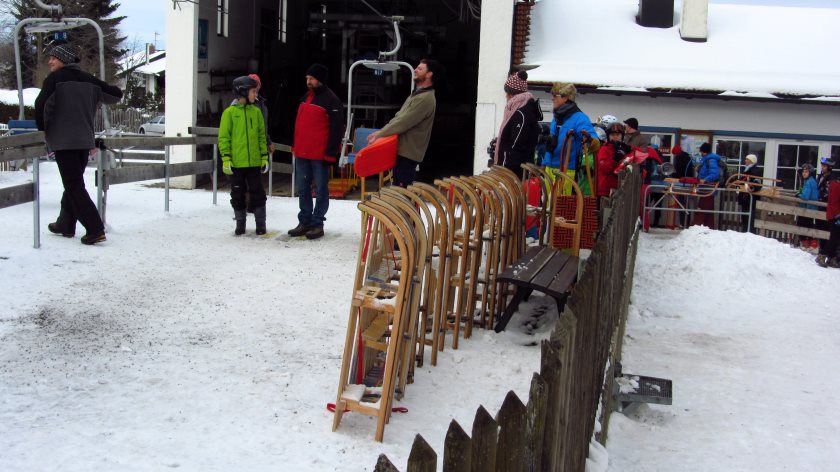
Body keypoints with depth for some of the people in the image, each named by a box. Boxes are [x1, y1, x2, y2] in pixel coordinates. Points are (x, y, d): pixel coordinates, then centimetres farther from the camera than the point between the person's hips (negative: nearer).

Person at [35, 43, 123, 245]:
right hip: (85, 140, 6)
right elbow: (116, 94, 15)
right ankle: (66, 225, 26)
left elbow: (41, 104, -13)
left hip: (63, 140, -6)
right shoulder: (88, 79, 10)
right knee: (74, 183, 18)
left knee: (74, 186, -6)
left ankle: (95, 230, -15)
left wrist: (43, 129, 1)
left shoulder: (55, 78, -5)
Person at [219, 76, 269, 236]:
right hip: (236, 163, -2)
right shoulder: (230, 112, -4)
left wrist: (264, 157, 7)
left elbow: (262, 136, 10)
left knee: (257, 192, 5)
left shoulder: (256, 111, 6)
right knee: (238, 194, 8)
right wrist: (226, 159, -10)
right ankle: (240, 224, 19)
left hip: (254, 162, 2)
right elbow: (223, 137, -4)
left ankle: (260, 223, 15)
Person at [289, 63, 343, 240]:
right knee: (302, 189, 12)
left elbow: (336, 128, -15)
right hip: (301, 153, 8)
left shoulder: (331, 99, -11)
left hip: (320, 154, -8)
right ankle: (304, 221, 20)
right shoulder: (305, 97, 14)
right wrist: (294, 145, 19)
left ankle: (317, 223, 8)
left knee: (321, 190, 2)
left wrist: (331, 153, -18)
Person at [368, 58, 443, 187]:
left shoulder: (426, 99, -17)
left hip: (408, 153, -10)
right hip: (403, 150, 10)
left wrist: (379, 135, -16)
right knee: (399, 188, 14)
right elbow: (398, 117, 18)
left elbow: (403, 123, -21)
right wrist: (380, 132, 6)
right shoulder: (417, 94, 17)